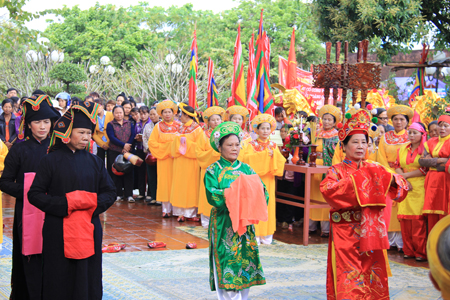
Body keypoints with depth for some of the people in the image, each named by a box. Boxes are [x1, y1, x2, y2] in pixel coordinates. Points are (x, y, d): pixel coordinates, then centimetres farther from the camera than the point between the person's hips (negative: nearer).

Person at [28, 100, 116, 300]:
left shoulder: (94, 162, 7)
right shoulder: (51, 161, -3)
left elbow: (110, 193, 9)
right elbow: (34, 195, -6)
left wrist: (92, 203, -10)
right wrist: (66, 203, -16)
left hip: (88, 231, 3)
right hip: (58, 232, -3)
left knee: (88, 281, 4)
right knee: (60, 284, 1)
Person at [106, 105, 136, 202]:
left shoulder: (129, 123, 12)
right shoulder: (110, 125, 4)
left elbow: (133, 135, 2)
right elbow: (112, 138, -9)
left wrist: (128, 146, -13)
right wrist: (123, 145, -16)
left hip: (128, 151, 1)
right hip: (115, 152, -1)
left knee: (128, 172, -4)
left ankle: (129, 195, -2)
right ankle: (118, 194, 8)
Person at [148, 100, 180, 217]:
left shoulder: (179, 126, 7)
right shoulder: (158, 127, 7)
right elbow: (151, 142, 1)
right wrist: (166, 148, -8)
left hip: (176, 158, 1)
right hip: (163, 159, 0)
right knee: (165, 182, -4)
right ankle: (166, 209, -2)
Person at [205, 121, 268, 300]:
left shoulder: (246, 169, 10)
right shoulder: (213, 171, -1)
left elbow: (262, 192, 1)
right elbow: (213, 196, -15)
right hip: (224, 226, -4)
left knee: (245, 266, 5)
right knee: (227, 269, -5)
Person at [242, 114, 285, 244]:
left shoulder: (273, 145, 12)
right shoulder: (252, 145, 1)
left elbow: (281, 161, 1)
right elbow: (247, 158, -16)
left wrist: (273, 154, -18)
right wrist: (264, 154, -21)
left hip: (268, 180, 4)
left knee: (268, 204, 4)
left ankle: (266, 234, 9)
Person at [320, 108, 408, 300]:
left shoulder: (375, 169, 10)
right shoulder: (337, 170, 1)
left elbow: (402, 189, 6)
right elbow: (326, 189, -20)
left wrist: (391, 179, -15)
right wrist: (353, 181, -23)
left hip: (371, 230, 3)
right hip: (346, 232, -3)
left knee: (372, 272, 7)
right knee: (348, 274, -5)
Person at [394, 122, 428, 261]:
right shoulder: (402, 149, 17)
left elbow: (424, 170, -6)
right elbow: (397, 167, 12)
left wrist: (405, 175, -3)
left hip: (419, 188, -4)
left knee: (418, 220, -10)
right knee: (404, 219, -2)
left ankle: (421, 252, -4)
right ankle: (408, 251, 6)